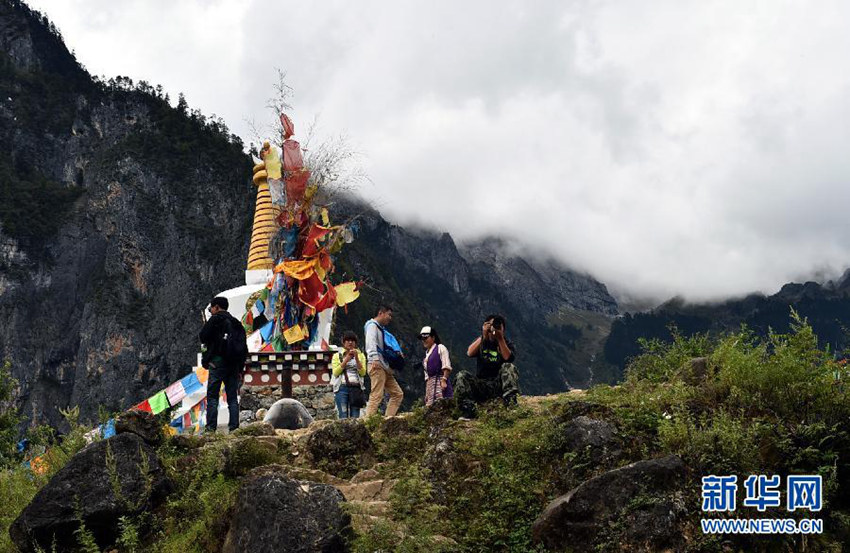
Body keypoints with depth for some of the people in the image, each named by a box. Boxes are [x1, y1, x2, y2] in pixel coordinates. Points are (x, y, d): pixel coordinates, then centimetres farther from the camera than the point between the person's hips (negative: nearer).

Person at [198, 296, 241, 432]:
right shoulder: (236, 322, 16)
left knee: (212, 395, -3)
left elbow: (202, 338, -6)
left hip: (218, 361, -6)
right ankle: (234, 426, 2)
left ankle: (211, 426, -8)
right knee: (232, 397, 7)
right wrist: (240, 367, 17)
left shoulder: (215, 320, -3)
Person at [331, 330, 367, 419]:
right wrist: (346, 360, -7)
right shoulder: (337, 356, 15)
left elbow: (363, 373, 5)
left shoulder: (360, 355, 18)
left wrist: (356, 358, -5)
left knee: (355, 417, -8)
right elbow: (335, 372, 0)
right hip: (342, 388, -1)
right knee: (343, 417, -11)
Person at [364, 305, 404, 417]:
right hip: (377, 366, -10)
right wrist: (375, 359, -33)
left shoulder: (380, 328, 26)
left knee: (397, 394, 7)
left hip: (385, 367, 10)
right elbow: (371, 342, -19)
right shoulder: (372, 325, -2)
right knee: (377, 395, -17)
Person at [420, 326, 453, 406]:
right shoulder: (427, 352, 21)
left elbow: (446, 367, -9)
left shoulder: (440, 348, 0)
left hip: (440, 381, -8)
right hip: (430, 383, 8)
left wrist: (444, 380, -18)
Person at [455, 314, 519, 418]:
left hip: (500, 384, -1)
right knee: (462, 376, -23)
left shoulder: (507, 344, 7)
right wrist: (484, 336, -17)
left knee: (508, 367, -27)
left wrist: (500, 339, -18)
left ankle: (510, 399, -37)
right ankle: (467, 411, -34)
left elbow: (508, 358, -16)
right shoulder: (481, 342, 11)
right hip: (481, 384, 1)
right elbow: (470, 353, -11)